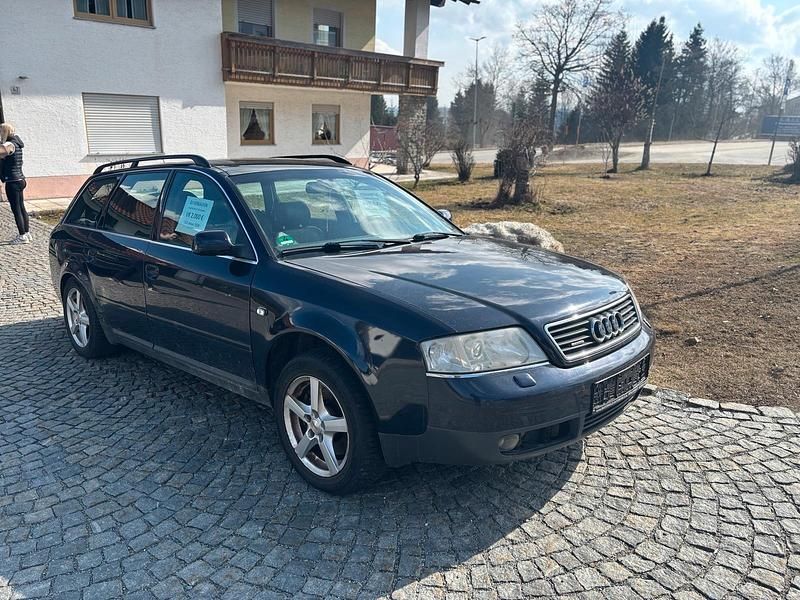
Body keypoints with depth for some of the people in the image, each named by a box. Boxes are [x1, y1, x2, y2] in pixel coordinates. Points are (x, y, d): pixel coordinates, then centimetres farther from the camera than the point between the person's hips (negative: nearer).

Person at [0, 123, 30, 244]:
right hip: (19, 180, 9)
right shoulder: (15, 143, 12)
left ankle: (22, 236, 0)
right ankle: (27, 233, 22)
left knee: (16, 209, -4)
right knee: (21, 208, 15)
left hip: (13, 181, -9)